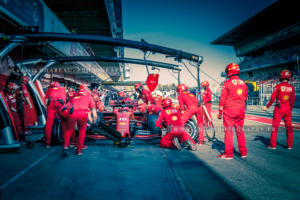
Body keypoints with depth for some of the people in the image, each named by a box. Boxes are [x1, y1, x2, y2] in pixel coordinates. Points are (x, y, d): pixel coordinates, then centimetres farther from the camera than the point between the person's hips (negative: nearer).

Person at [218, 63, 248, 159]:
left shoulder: (227, 83, -8)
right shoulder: (243, 83, 7)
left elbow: (222, 99, -8)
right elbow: (245, 97, 14)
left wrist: (220, 112, -2)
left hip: (229, 109, -5)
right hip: (241, 110, 5)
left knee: (228, 131, 1)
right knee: (240, 131, 14)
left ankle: (228, 153, 4)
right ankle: (243, 152, 21)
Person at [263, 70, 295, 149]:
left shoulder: (278, 86, -6)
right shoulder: (292, 88, 4)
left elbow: (273, 98, -9)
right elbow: (292, 101, 8)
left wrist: (267, 107, -1)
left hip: (279, 108, -3)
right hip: (288, 108, 4)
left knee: (275, 126, 2)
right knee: (289, 127, 12)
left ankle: (273, 145, 4)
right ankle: (290, 145, 17)